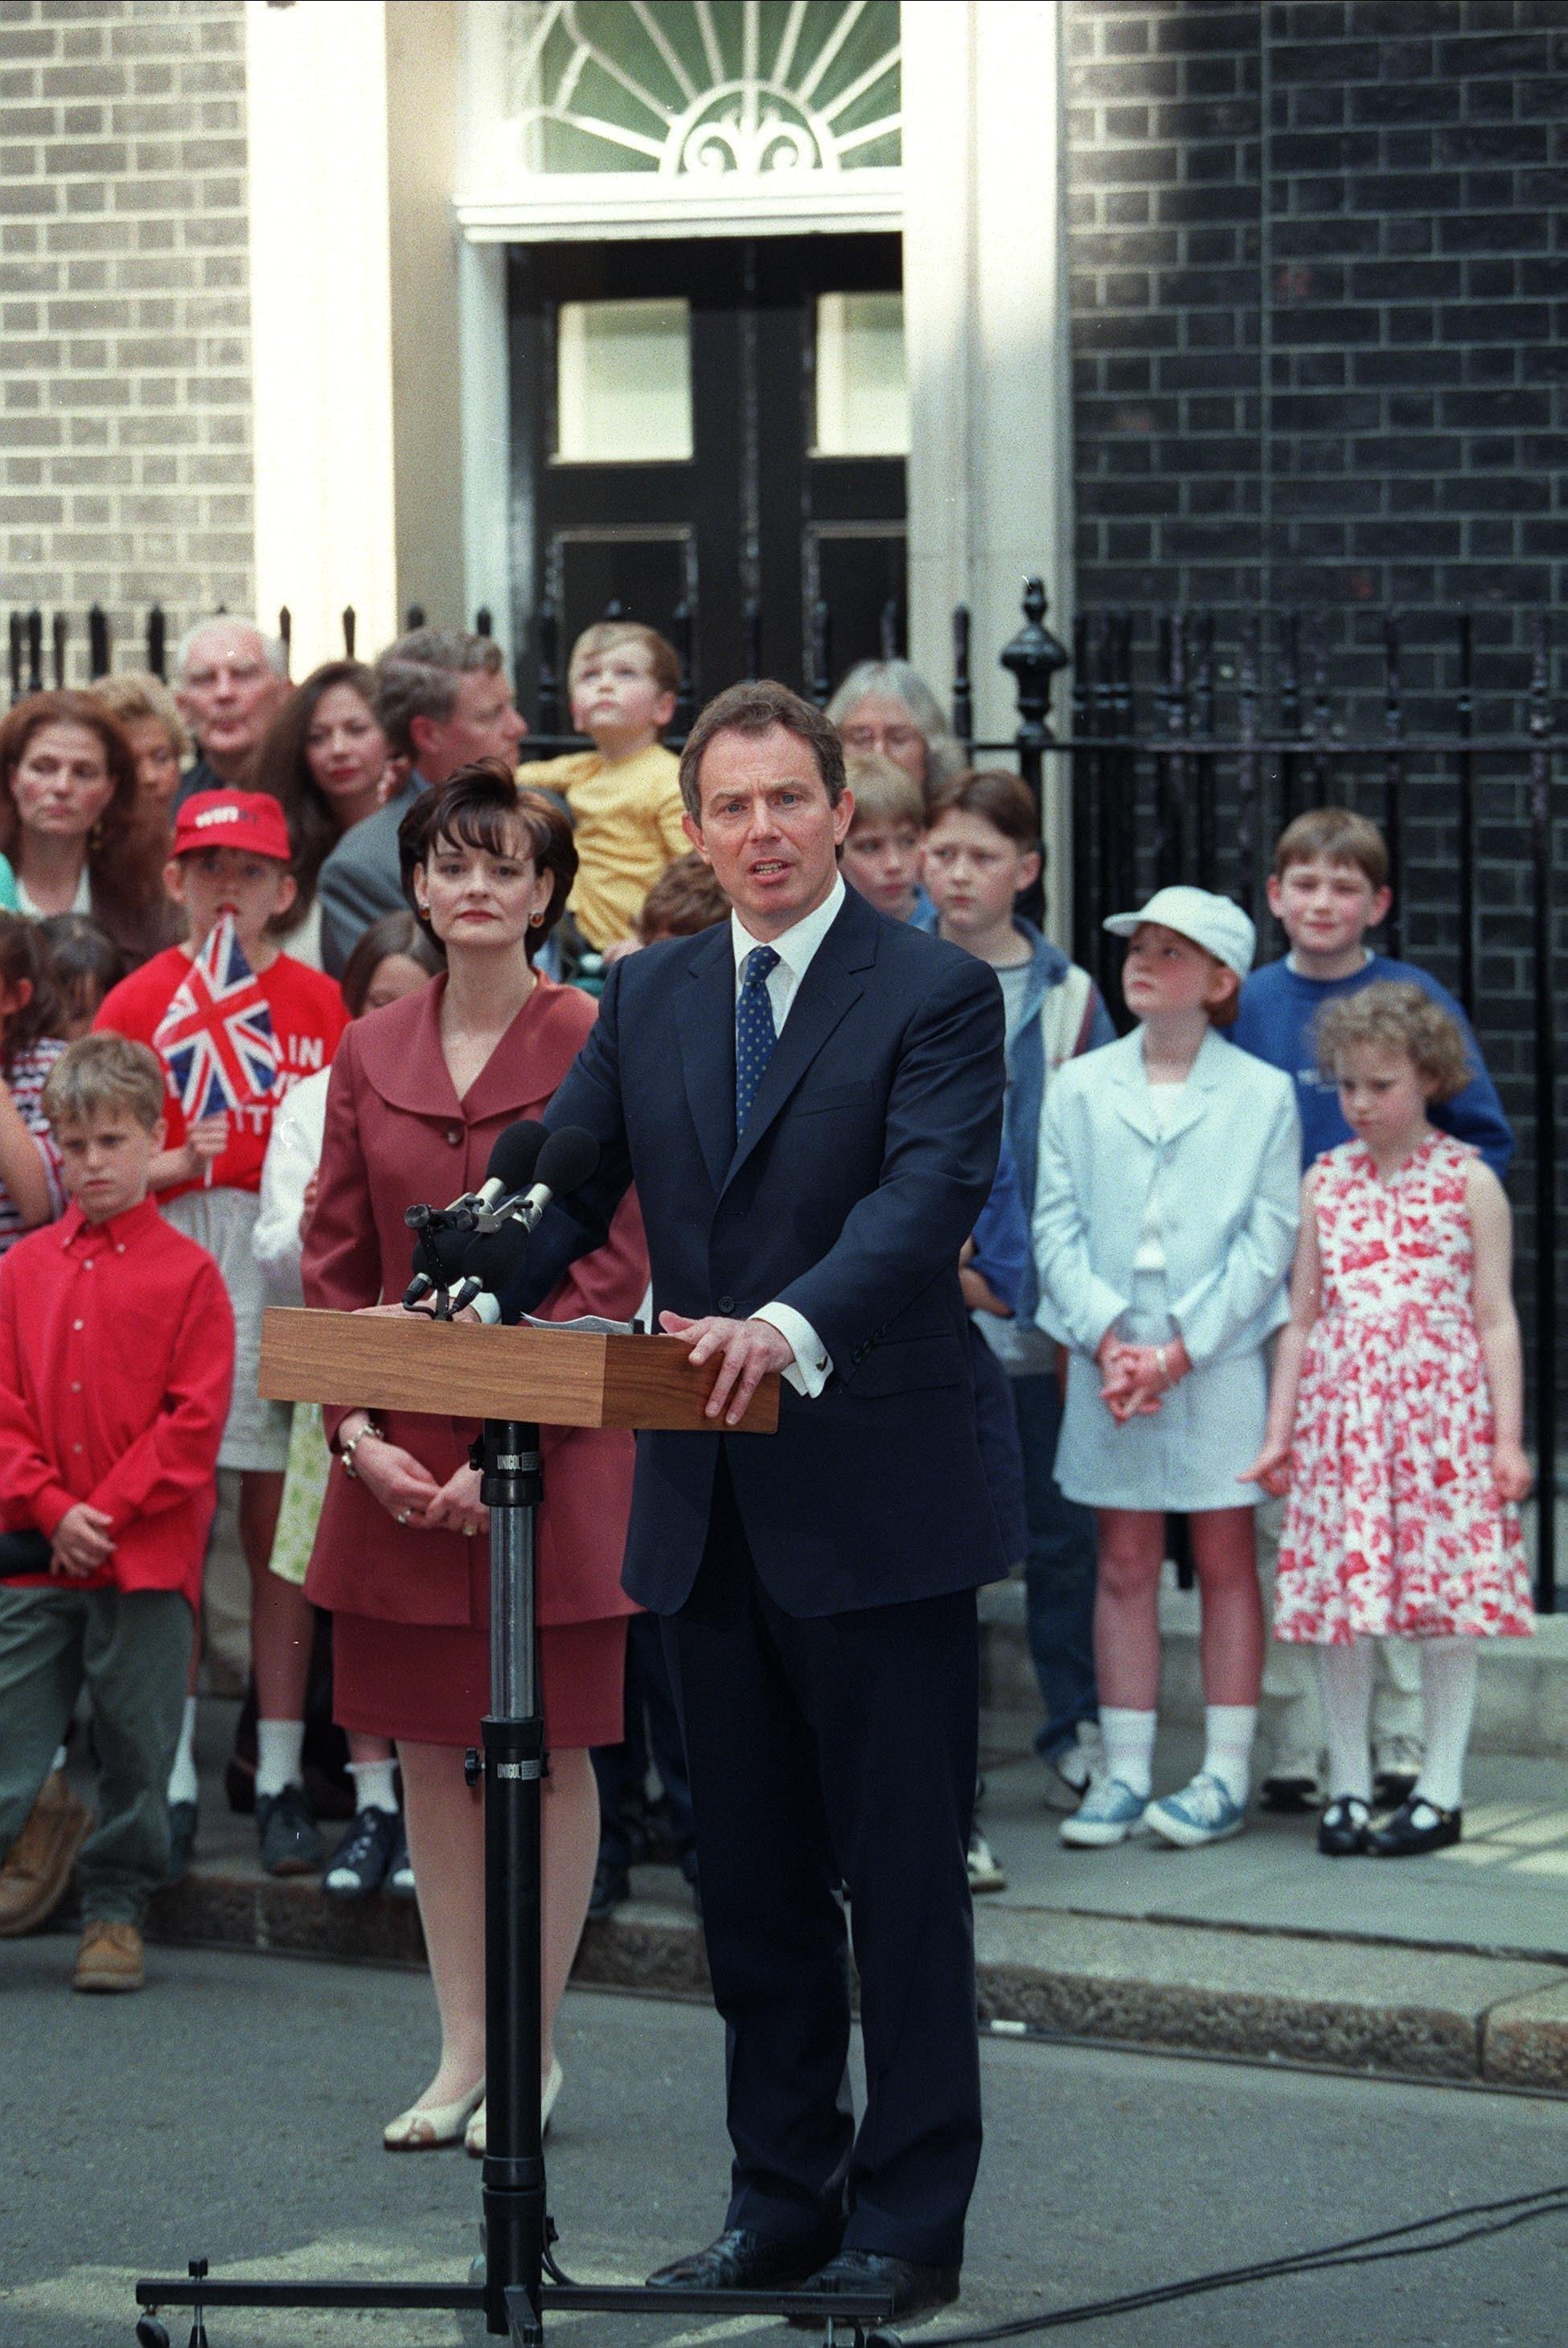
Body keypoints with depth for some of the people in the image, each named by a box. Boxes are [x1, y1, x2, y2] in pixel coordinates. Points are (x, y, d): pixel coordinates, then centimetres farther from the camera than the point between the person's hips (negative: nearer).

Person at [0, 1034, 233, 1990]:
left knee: (136, 1747, 5)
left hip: (148, 1555, -2)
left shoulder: (188, 1273, 0)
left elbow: (196, 1419, -5)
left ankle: (117, 1910, 17)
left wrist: (106, 1511, -11)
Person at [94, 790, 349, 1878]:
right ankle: (174, 1776, 4)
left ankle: (281, 1778, 7)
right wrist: (173, 1165, -15)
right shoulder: (142, 999, 5)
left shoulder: (319, 1001, 9)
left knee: (281, 1521, 2)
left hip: (288, 1266, 1)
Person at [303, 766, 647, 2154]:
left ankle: (533, 2052, 12)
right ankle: (462, 2051, 16)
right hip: (401, 1463, 5)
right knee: (430, 1752, 8)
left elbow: (615, 1271, -9)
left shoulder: (597, 1049, -6)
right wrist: (361, 1435, -4)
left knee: (549, 1751, 2)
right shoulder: (371, 1056, 8)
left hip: (553, 1455, -4)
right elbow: (336, 1266, 9)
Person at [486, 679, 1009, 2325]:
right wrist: (476, 1298, -15)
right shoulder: (645, 1000, 11)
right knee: (751, 1875, 13)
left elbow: (928, 1195, -21)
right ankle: (782, 2202, 23)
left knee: (901, 1875, 0)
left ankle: (906, 2221, 8)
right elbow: (568, 1180, 6)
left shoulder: (936, 997, -7)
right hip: (708, 1507, 6)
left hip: (876, 1498, -6)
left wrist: (799, 1326, -38)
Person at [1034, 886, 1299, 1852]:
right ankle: (1125, 1773, 10)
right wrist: (1107, 1336, -12)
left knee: (1226, 1562, 3)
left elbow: (1269, 1240, -4)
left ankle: (1226, 1776, 8)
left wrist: (1182, 1348, -13)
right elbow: (1056, 1226, 2)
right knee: (1124, 1566, 6)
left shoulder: (1261, 1094, 0)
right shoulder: (1079, 1088, 7)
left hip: (1220, 1361, -2)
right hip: (1109, 1363, 2)